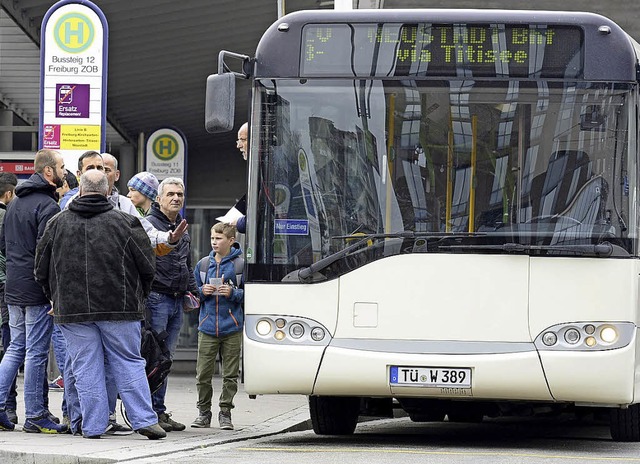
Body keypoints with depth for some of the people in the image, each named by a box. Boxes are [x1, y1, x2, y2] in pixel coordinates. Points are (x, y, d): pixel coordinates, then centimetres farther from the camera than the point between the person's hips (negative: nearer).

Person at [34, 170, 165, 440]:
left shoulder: (57, 224, 4)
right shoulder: (125, 222, -1)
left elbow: (41, 270, 11)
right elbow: (147, 266, 2)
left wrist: (57, 299, 24)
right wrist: (137, 296, 19)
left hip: (72, 309, 1)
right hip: (119, 307, -1)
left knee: (86, 369, 5)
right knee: (129, 363, 6)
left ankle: (93, 426, 4)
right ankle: (144, 419, 2)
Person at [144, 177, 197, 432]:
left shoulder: (182, 229, 21)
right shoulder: (148, 224, -6)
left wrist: (193, 291, 18)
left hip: (176, 301, 8)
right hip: (156, 298, -8)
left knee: (166, 357, 10)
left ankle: (158, 410, 13)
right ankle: (154, 412, -7)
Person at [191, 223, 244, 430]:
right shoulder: (203, 264, 10)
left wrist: (233, 293, -15)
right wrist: (202, 292, -2)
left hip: (232, 328, -2)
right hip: (207, 327, 3)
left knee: (230, 374, 3)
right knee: (203, 374, 1)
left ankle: (225, 412, 13)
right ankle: (204, 412, 13)